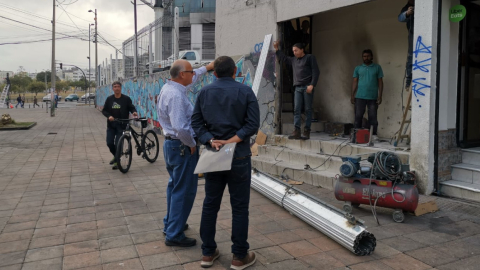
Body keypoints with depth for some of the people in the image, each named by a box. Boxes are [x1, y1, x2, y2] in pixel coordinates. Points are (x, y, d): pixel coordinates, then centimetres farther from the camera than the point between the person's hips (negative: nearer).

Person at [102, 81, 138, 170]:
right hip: (111, 125, 3)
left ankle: (117, 161, 12)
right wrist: (109, 116, -11)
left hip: (121, 125, -3)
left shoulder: (126, 99, -1)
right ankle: (115, 156, 32)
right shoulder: (109, 99, 7)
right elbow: (104, 110, 8)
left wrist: (134, 112, -23)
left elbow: (131, 107, -1)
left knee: (118, 144, -5)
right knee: (109, 143, 3)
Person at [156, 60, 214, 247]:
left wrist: (206, 68, 32)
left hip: (171, 144, 11)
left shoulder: (169, 87, 7)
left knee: (175, 186, 23)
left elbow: (190, 79, 27)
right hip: (182, 147, -11)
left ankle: (170, 224, 37)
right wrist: (192, 144, -16)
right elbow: (181, 127, -31)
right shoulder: (176, 95, -23)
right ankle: (174, 235, 8)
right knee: (184, 190, -1)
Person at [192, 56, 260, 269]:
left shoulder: (204, 93, 7)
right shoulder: (245, 92, -4)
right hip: (239, 156, -3)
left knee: (210, 205, 12)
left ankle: (208, 253, 21)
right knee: (239, 207, 4)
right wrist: (231, 141, -14)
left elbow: (196, 122, 1)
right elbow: (253, 124, -13)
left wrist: (212, 141, -9)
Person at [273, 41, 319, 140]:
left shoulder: (310, 58, 4)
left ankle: (307, 131, 0)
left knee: (308, 109, -3)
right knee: (297, 109, -5)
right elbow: (283, 58, 37)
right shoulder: (293, 60, 21)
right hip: (298, 88, 5)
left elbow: (316, 72, -3)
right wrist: (276, 49, 29)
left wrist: (312, 85, -13)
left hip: (307, 87, -5)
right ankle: (296, 131, -9)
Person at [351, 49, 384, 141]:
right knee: (358, 116, 0)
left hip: (373, 97, -1)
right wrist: (352, 95, 3)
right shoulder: (358, 68, 11)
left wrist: (380, 96, -2)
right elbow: (355, 82, 11)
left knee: (373, 116, 2)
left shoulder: (377, 67, 8)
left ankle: (373, 134, 9)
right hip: (360, 96, 1)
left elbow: (380, 82, 6)